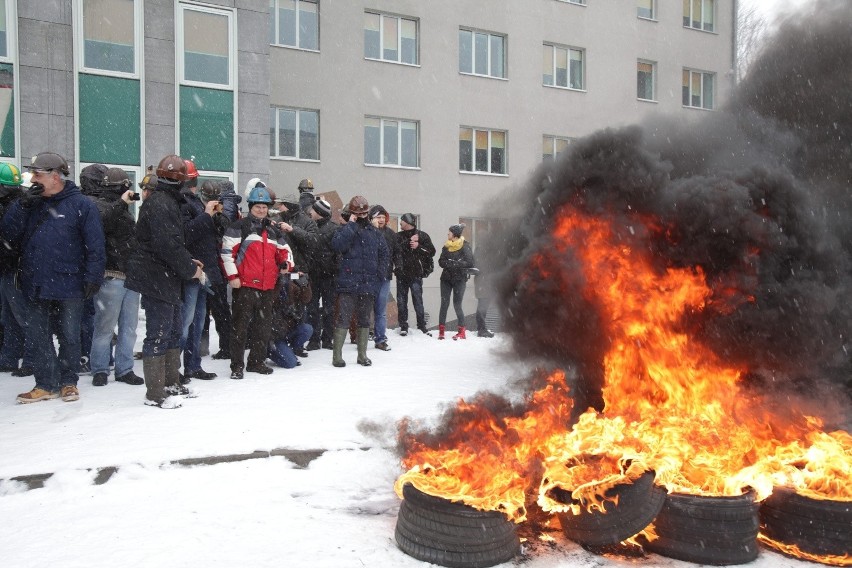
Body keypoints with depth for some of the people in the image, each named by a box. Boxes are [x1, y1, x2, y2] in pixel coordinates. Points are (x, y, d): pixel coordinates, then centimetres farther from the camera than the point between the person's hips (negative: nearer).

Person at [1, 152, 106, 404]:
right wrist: (22, 204, -8)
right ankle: (46, 384, 20)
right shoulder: (30, 202, 10)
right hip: (35, 285, 5)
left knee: (69, 336, 7)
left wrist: (92, 277, -14)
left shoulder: (81, 204, -6)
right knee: (38, 337, 10)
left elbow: (95, 245, -9)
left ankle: (68, 382, 21)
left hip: (68, 286, -5)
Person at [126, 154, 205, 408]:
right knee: (159, 335, -4)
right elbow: (169, 244, -24)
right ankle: (155, 393, 5)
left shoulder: (166, 200, 15)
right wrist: (190, 268, -14)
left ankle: (171, 384, 28)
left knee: (173, 331, 17)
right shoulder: (160, 203, -17)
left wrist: (188, 261, 9)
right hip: (157, 279, -11)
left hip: (166, 279, 11)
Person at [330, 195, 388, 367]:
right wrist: (351, 224, -15)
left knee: (364, 319, 12)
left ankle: (362, 354, 22)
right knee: (343, 319, -5)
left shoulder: (374, 233, 10)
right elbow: (337, 244, -20)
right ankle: (337, 355, 3)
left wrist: (380, 272, 6)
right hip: (348, 283, -4)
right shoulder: (346, 229, 0)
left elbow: (384, 253, 17)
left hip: (368, 284, 4)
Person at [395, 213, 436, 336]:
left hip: (416, 274, -3)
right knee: (401, 301, 5)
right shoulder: (398, 236, 10)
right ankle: (403, 326, 12)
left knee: (418, 300, -2)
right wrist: (408, 242, -14)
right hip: (401, 274, 3)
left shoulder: (422, 236, 3)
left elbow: (431, 251, -1)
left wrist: (418, 246, -12)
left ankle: (422, 326, 6)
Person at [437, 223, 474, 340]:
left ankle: (462, 332, 6)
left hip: (459, 279, -4)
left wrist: (454, 263, -20)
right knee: (444, 304, 1)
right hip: (446, 278, 5)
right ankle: (441, 331, 6)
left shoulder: (465, 246, -8)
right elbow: (441, 262, 3)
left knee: (457, 305, -4)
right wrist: (453, 264, -17)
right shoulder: (446, 246, 9)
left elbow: (469, 262, -17)